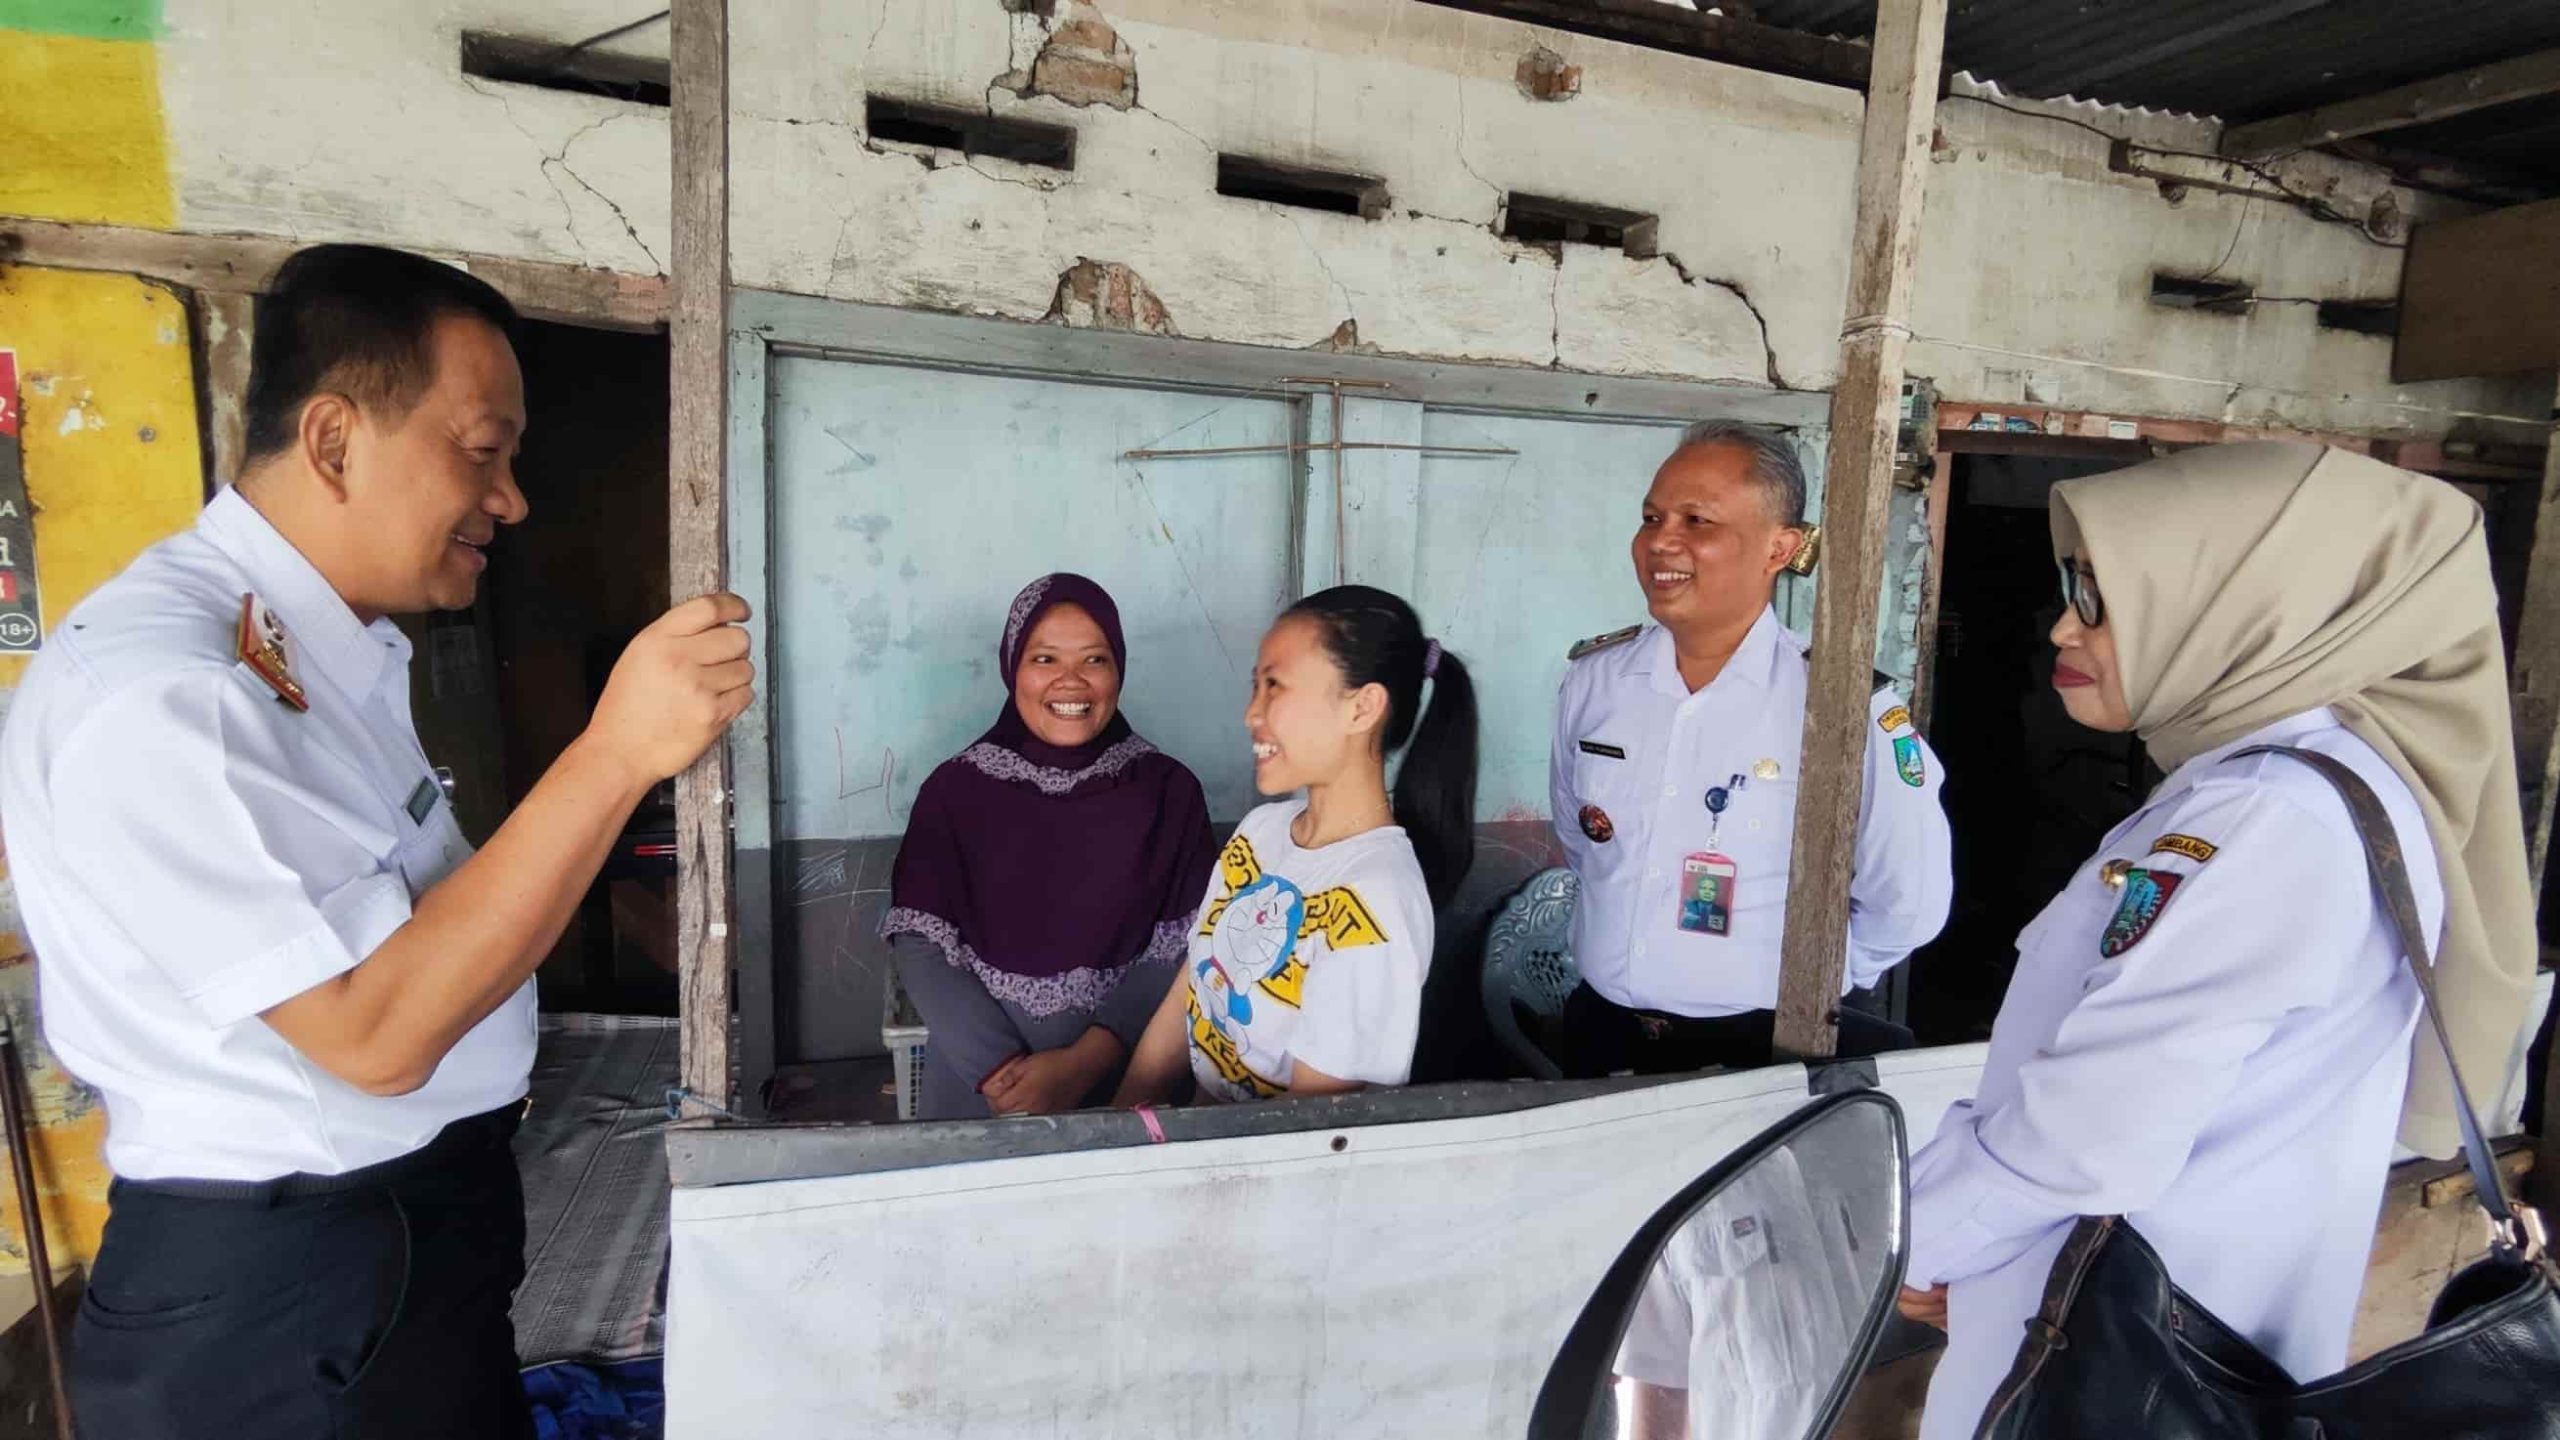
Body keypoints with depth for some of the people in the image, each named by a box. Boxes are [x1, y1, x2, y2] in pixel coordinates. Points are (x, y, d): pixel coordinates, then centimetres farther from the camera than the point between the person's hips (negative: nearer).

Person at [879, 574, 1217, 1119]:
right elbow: (921, 946, -2)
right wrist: (999, 1070, -13)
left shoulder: (1169, 790, 0)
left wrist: (1085, 1063, -15)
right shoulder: (957, 789, 1)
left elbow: (1181, 951, -4)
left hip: (1123, 1072, 0)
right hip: (975, 1078, 1)